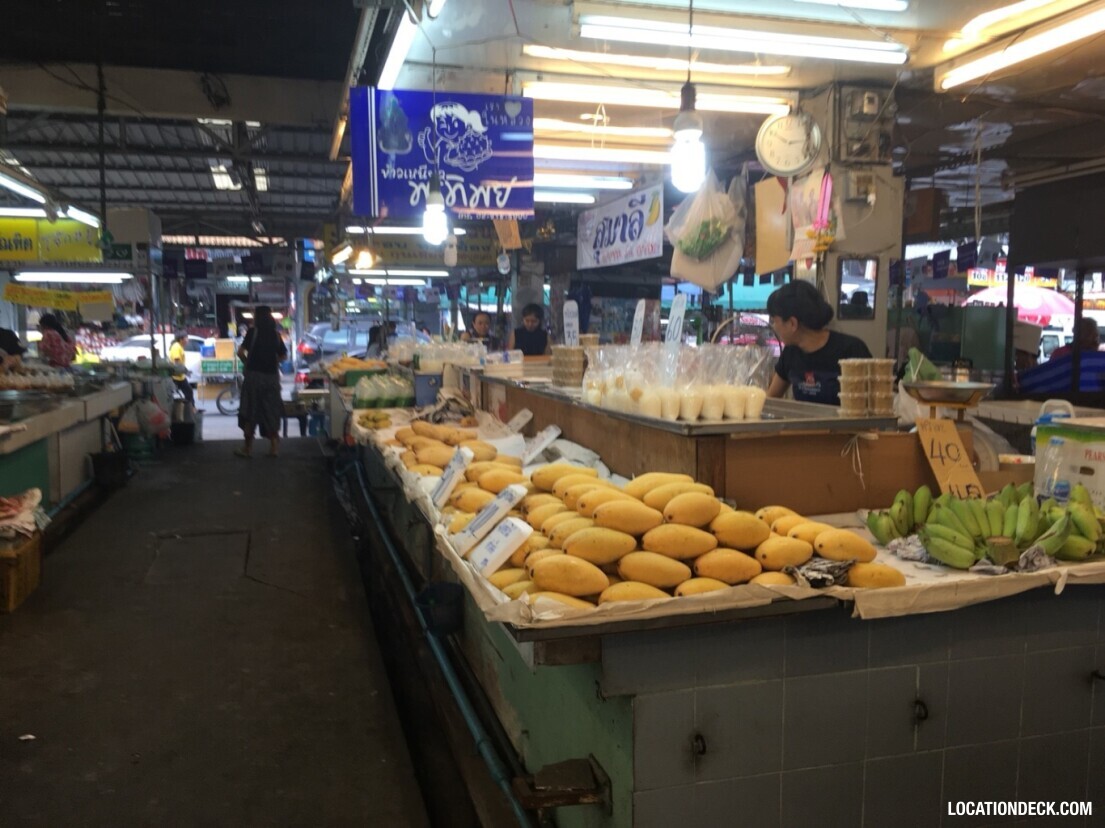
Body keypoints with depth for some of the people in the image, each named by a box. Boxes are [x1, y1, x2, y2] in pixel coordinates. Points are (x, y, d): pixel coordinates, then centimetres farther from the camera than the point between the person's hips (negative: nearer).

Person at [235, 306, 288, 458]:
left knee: (249, 412, 4)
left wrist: (247, 362, 5)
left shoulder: (253, 332, -5)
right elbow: (283, 356, 11)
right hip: (272, 376, 4)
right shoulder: (276, 334, 6)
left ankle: (248, 448, 7)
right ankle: (273, 448, 7)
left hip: (254, 374, -4)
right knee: (271, 412, 9)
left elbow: (241, 352, -11)